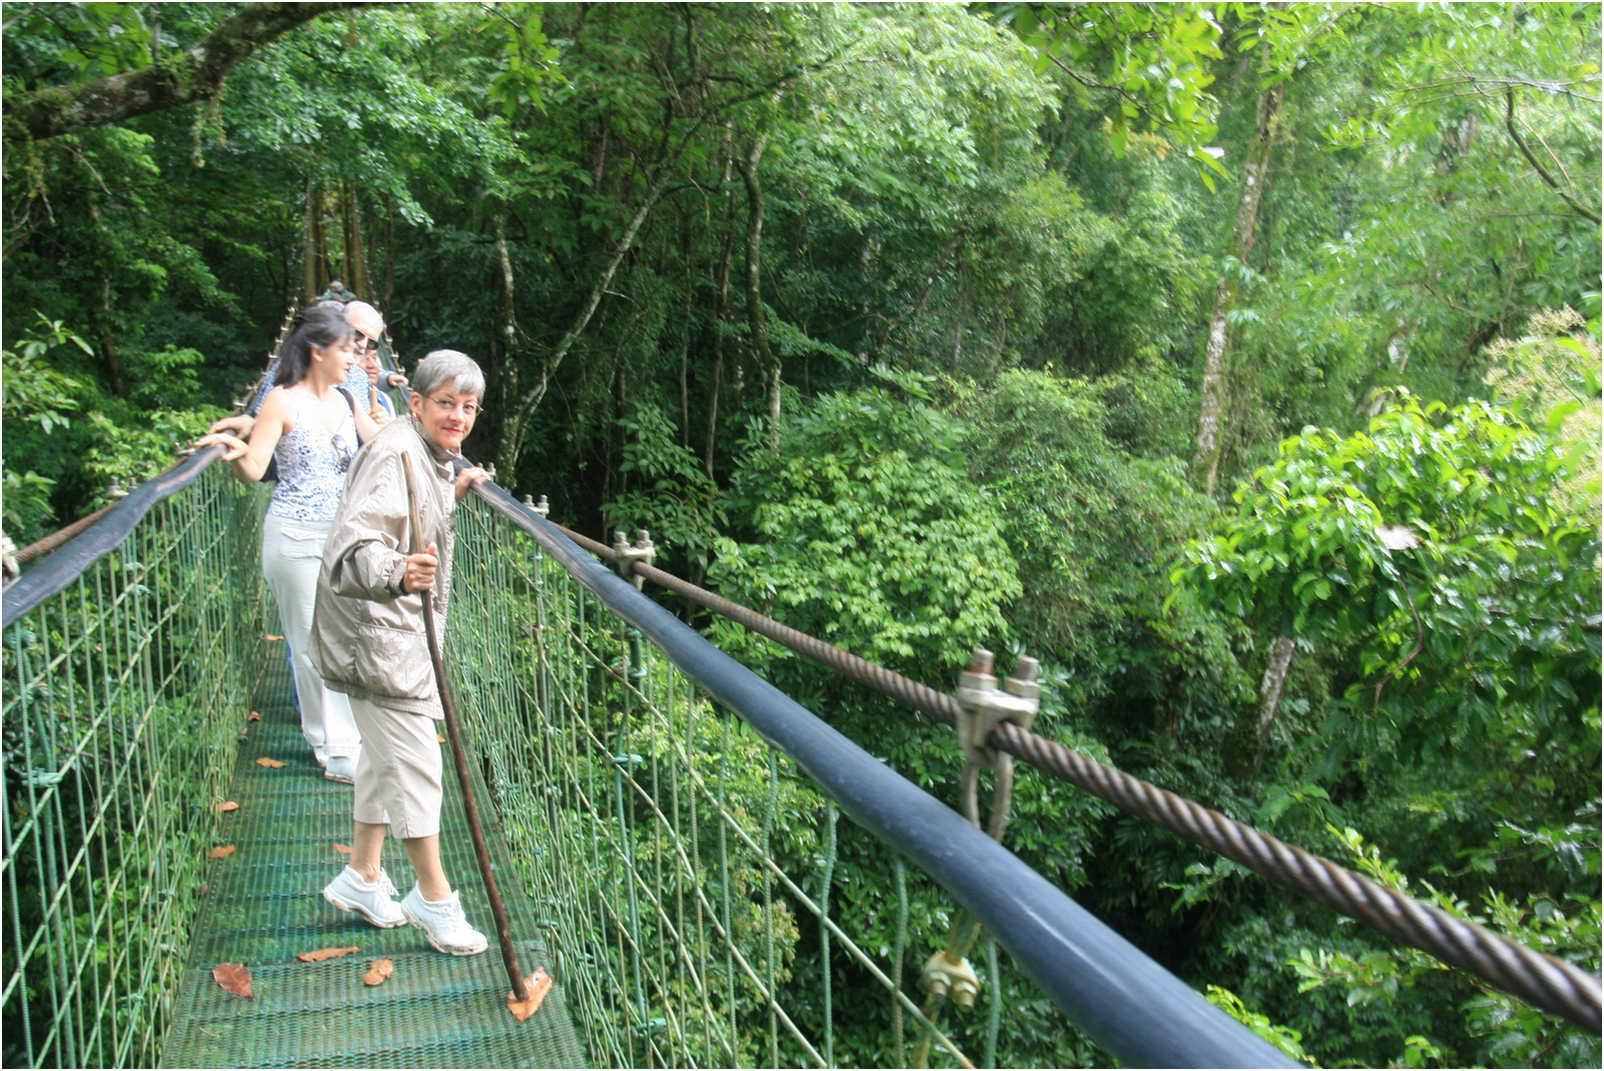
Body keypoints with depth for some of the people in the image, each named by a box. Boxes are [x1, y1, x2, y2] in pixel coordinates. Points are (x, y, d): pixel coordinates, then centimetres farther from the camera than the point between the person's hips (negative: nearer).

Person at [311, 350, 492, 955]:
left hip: (404, 626, 11)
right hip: (376, 630, -11)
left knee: (386, 755, 19)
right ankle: (433, 899, 8)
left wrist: (454, 495, 17)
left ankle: (362, 878, 33)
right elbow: (353, 546, -34)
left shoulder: (432, 455, 11)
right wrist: (398, 573, -52)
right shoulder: (394, 454, -21)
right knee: (413, 761, -5)